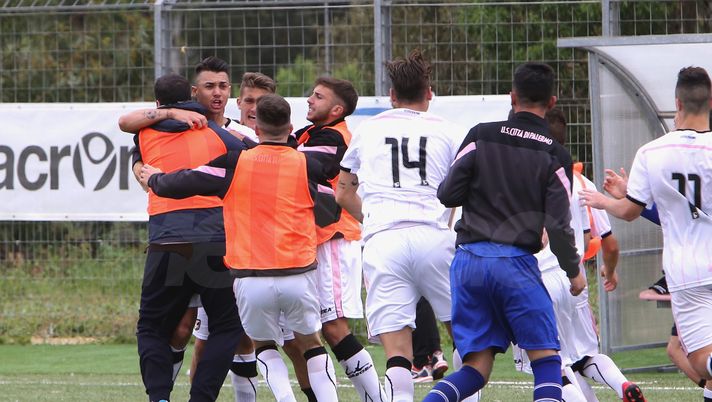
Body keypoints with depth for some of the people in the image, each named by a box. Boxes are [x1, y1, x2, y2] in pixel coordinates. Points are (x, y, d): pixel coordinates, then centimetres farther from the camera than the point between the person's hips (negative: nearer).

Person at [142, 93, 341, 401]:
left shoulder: (234, 163, -1)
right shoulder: (307, 167, 1)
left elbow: (181, 184, 3)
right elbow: (330, 214, 13)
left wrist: (154, 179, 24)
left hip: (251, 280, 0)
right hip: (298, 276, 0)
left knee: (265, 346, 20)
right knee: (311, 343, 18)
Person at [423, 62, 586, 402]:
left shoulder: (481, 135, 4)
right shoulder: (554, 155, 0)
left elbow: (448, 195, 2)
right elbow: (558, 225, -2)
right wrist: (574, 271, 13)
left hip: (468, 259, 3)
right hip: (516, 261, -3)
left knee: (477, 367, 7)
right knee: (546, 361, 6)